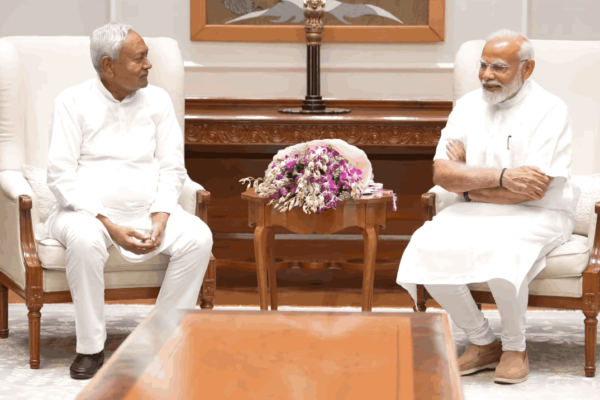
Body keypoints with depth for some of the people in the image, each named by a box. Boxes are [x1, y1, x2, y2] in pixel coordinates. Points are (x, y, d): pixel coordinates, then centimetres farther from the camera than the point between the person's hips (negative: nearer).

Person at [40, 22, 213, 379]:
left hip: (149, 211, 3)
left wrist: (160, 219, -13)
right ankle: (91, 347, -23)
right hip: (89, 210, -3)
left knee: (198, 237, -25)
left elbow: (172, 167, 6)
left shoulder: (158, 100, 8)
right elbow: (61, 175, -8)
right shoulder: (74, 102, -2)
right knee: (85, 241, -37)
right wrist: (109, 225, -19)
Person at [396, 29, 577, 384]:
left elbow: (534, 190, -18)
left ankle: (515, 348, -7)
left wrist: (468, 183, -8)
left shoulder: (549, 110, -9)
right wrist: (501, 177, -19)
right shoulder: (468, 106, 7)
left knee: (501, 255, -36)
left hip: (536, 216, -5)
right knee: (426, 249, -23)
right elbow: (442, 174, -5)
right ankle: (482, 342, -3)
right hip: (473, 213, 5)